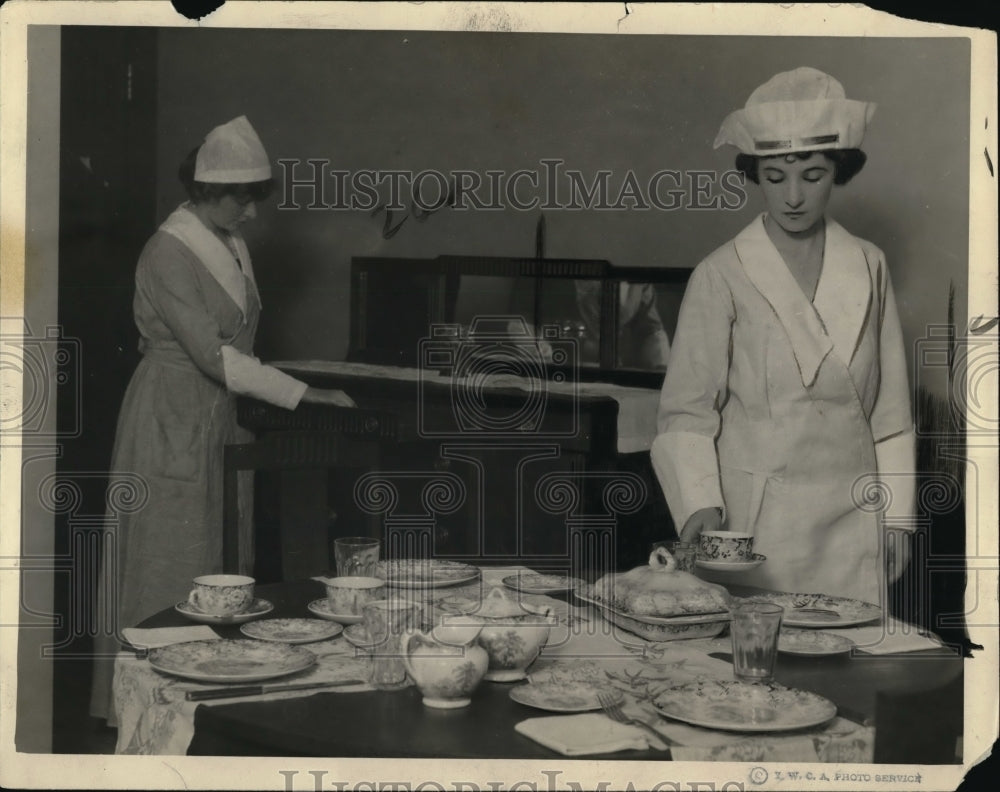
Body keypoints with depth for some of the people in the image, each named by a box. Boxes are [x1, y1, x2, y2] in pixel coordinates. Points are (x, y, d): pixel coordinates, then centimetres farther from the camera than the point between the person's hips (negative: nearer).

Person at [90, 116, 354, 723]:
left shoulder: (232, 245, 9)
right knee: (171, 575, -2)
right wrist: (304, 394, -27)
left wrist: (237, 421, 14)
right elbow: (211, 352, -25)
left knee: (221, 567, 9)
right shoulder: (169, 253, -18)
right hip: (172, 422, -8)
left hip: (218, 419, 8)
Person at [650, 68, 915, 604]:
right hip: (752, 529, -3)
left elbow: (890, 412, 12)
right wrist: (700, 505, -17)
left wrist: (896, 517, 10)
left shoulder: (868, 269, 8)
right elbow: (686, 413, -3)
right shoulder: (721, 277, -4)